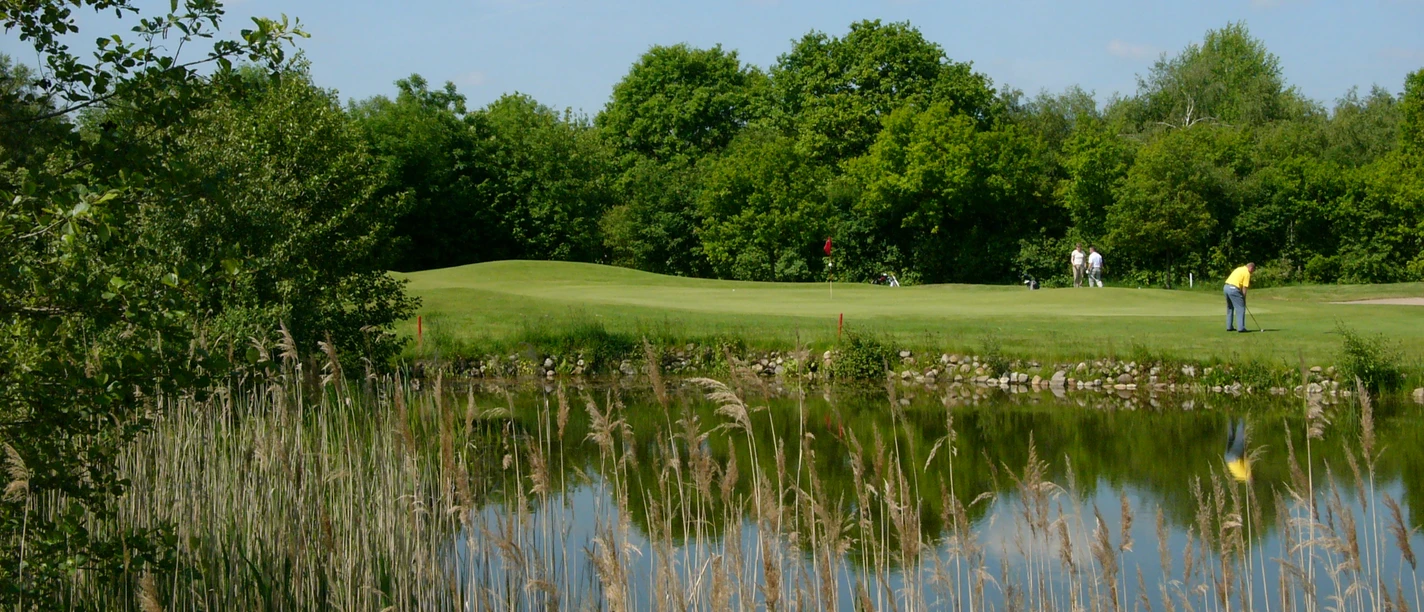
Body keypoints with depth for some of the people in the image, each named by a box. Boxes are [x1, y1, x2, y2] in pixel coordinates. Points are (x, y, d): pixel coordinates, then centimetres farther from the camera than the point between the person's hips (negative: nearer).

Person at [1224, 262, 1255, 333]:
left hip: (1226, 287, 9)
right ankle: (1241, 328, -5)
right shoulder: (1247, 273, -3)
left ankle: (1229, 327, 23)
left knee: (1230, 308, 21)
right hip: (1233, 289, -9)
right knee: (1240, 308, -2)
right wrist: (1244, 299, 3)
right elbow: (1244, 287, -7)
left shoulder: (1239, 269, 22)